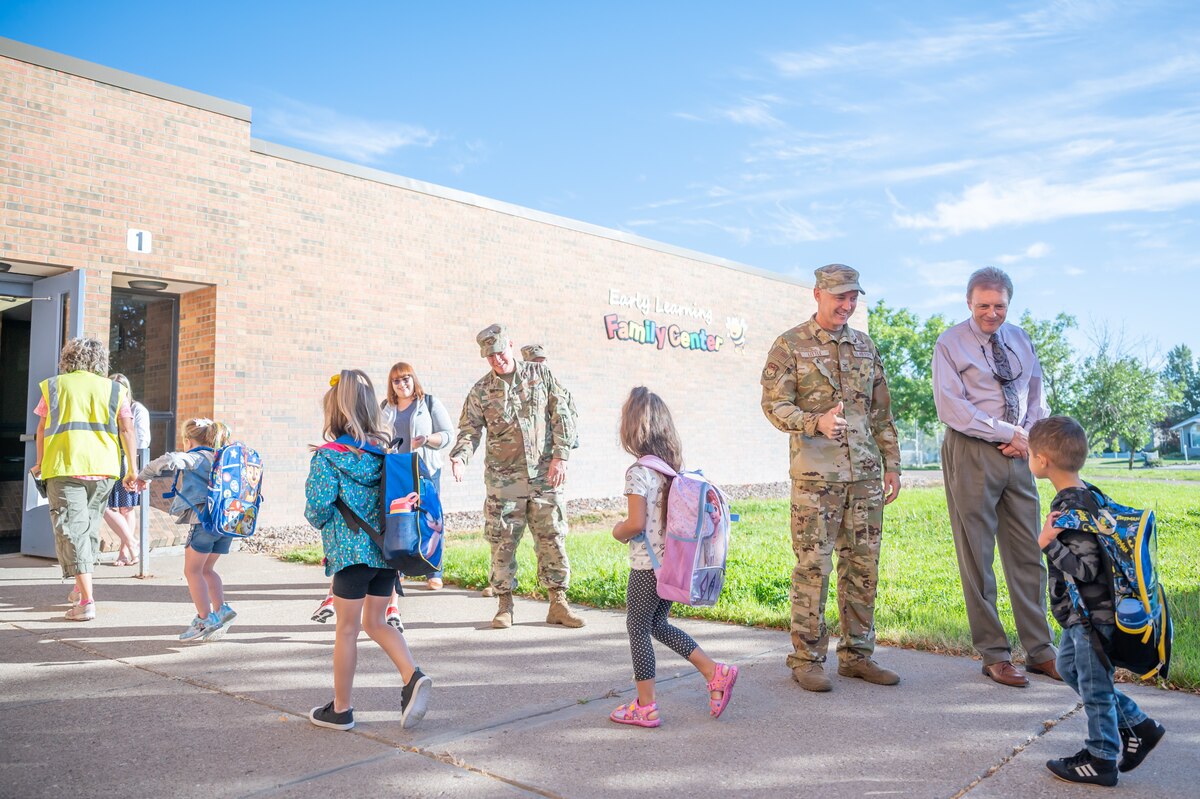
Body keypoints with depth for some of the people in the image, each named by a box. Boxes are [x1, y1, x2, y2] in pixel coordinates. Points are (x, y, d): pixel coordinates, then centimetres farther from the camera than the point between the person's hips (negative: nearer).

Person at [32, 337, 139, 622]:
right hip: (103, 468, 3)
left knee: (71, 529, -3)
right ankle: (81, 588, 30)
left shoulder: (53, 386, 7)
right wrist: (132, 470, 2)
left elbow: (42, 428, 9)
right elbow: (127, 430, 1)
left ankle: (87, 601, -12)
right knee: (90, 523, 19)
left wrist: (39, 463, 22)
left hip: (64, 466, -2)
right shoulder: (113, 390, 9)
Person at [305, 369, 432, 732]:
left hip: (351, 551, -5)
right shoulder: (387, 450, 4)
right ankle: (413, 678, 0)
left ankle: (340, 709, 22)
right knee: (376, 622, 19)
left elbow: (318, 506, -15)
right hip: (388, 550, 5)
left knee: (347, 629, 9)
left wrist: (319, 521, 7)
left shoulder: (328, 456, -11)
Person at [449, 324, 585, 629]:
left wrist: (560, 457, -4)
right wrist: (460, 457, -22)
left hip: (544, 476, 1)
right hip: (503, 479, 0)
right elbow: (469, 431, -1)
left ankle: (558, 604, 14)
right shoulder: (480, 392, 3)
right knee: (503, 543, 3)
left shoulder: (540, 374, 5)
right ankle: (505, 605, 16)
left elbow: (562, 417, 4)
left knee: (553, 538, 4)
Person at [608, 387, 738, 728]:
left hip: (647, 566, -8)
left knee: (638, 629, 7)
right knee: (658, 625, 21)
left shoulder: (638, 472, -17)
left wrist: (618, 531, -2)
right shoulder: (674, 467, 5)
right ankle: (716, 672, 17)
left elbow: (636, 523, -24)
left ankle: (645, 706, 15)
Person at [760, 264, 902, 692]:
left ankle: (857, 654, 20)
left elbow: (882, 411, 17)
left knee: (862, 565, 8)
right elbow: (774, 405, -8)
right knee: (813, 566, -2)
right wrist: (816, 422, -25)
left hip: (865, 474, 5)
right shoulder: (790, 345, -1)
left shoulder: (865, 345, 15)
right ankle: (806, 659, 9)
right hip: (815, 474, -5)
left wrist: (891, 463, 13)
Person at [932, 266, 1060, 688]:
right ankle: (994, 655, 10)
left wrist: (1027, 436, -4)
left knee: (1027, 554, 8)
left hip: (1018, 454, 5)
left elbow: (1037, 396, 15)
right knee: (977, 557, 1)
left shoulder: (1020, 339, 13)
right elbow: (952, 409, -13)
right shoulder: (950, 345, -4)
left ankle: (1040, 651, 18)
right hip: (971, 453, -5)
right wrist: (1009, 432, -13)